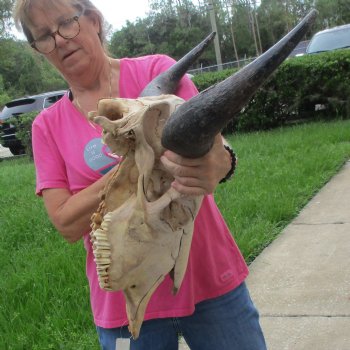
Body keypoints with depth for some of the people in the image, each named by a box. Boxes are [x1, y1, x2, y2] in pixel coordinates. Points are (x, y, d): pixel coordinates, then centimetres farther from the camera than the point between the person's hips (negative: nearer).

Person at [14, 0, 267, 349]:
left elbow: (210, 143, -17)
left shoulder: (156, 70, -4)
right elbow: (67, 223, -7)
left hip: (208, 278, -1)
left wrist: (216, 164, -41)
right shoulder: (48, 126, 2)